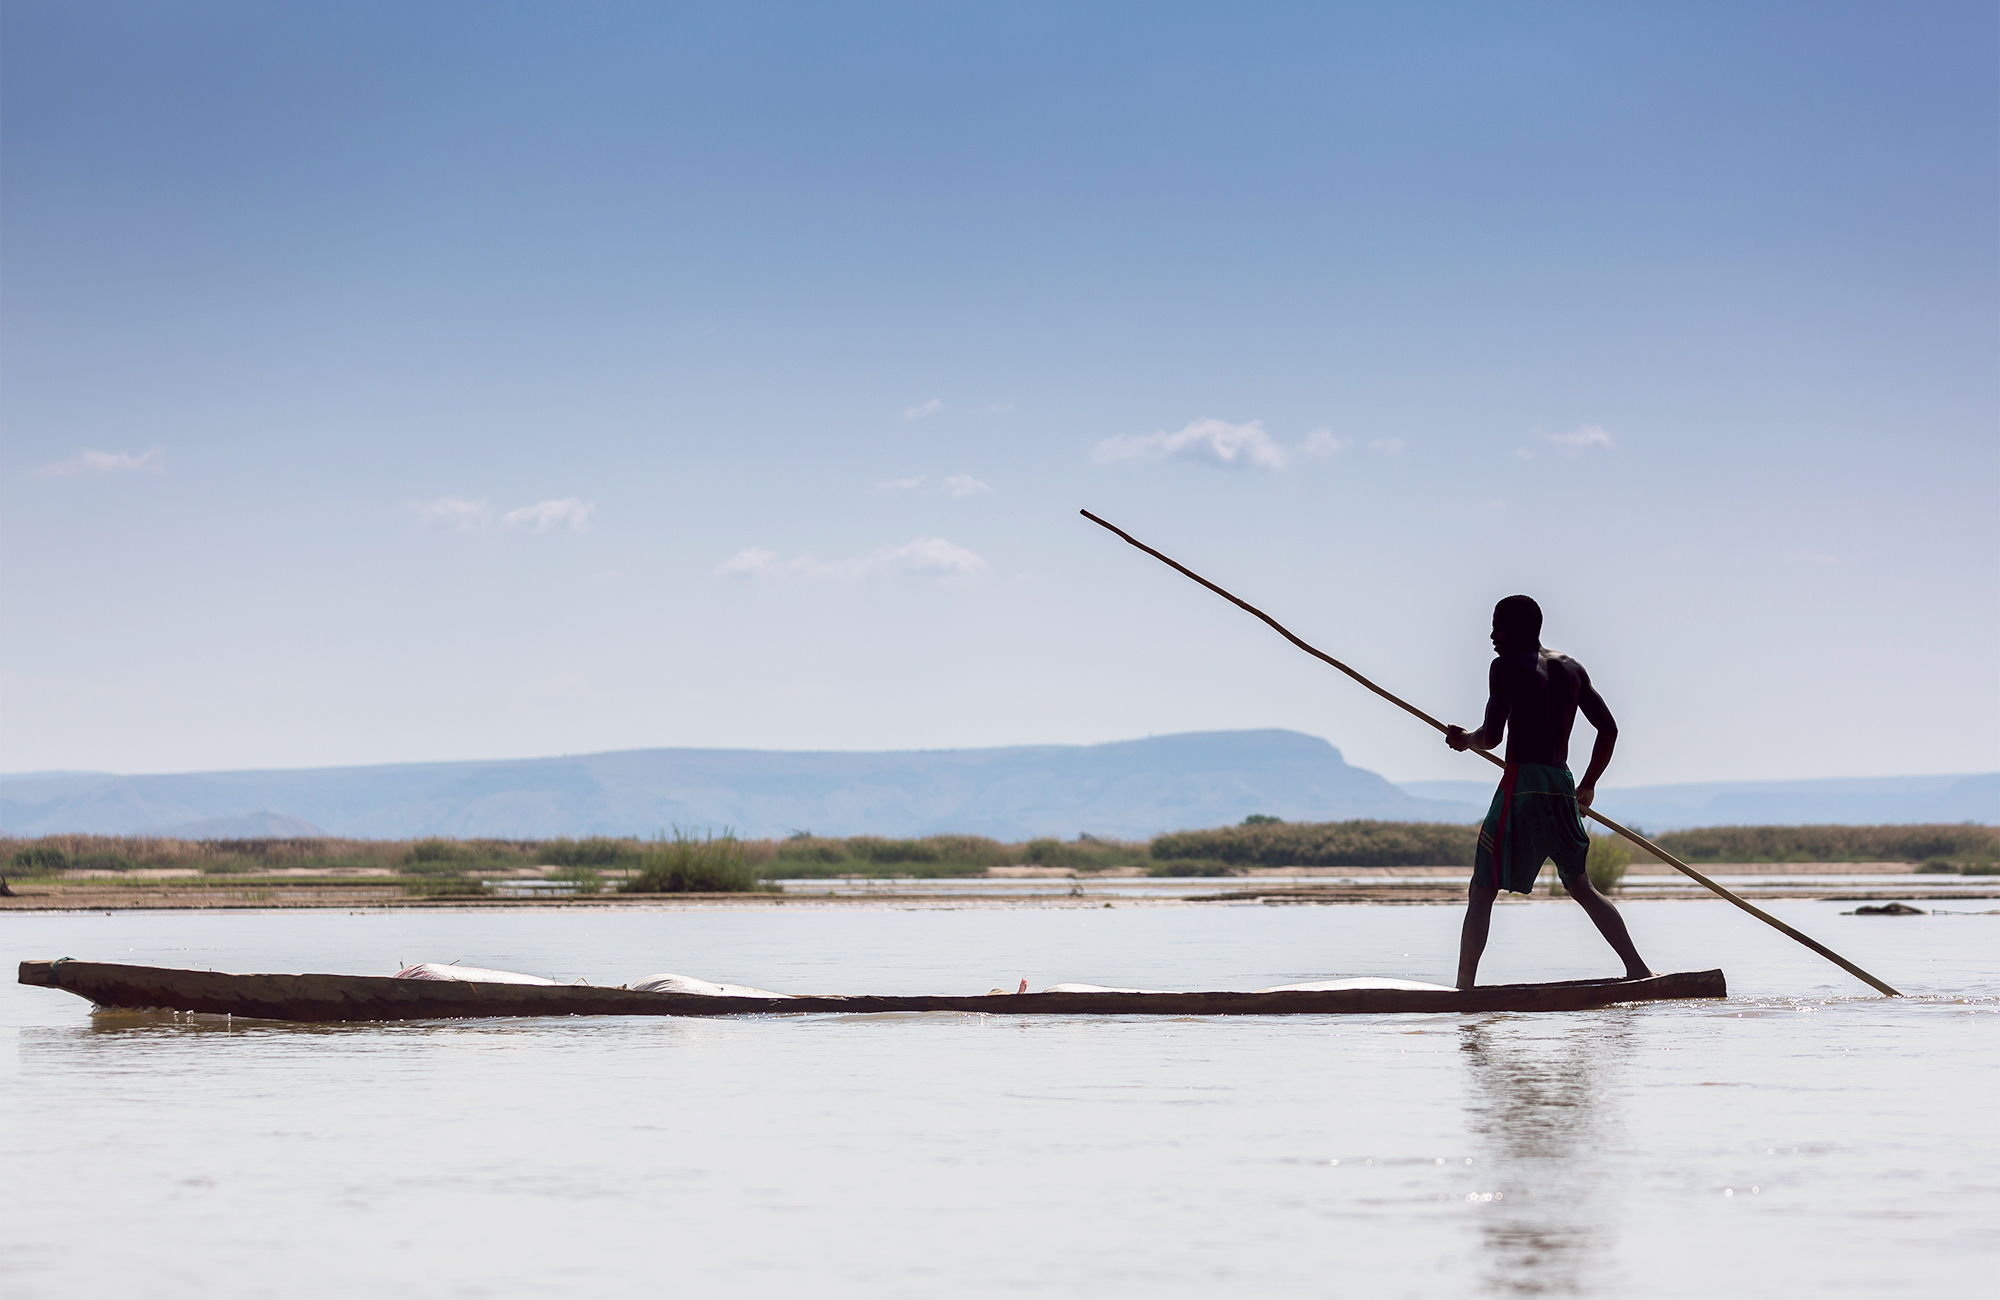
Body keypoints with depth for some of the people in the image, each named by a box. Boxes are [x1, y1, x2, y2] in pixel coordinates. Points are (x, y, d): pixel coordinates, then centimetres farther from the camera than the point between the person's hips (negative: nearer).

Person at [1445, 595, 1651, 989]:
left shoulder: (1506, 667, -4)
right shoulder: (1572, 669, 16)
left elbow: (1492, 736, -13)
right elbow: (1609, 729, 17)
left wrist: (1467, 740, 9)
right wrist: (1589, 785, 26)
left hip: (1521, 784, -6)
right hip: (1561, 787, 6)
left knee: (1482, 892, -3)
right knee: (1583, 888, 20)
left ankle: (1463, 988, -13)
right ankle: (1638, 971, 12)